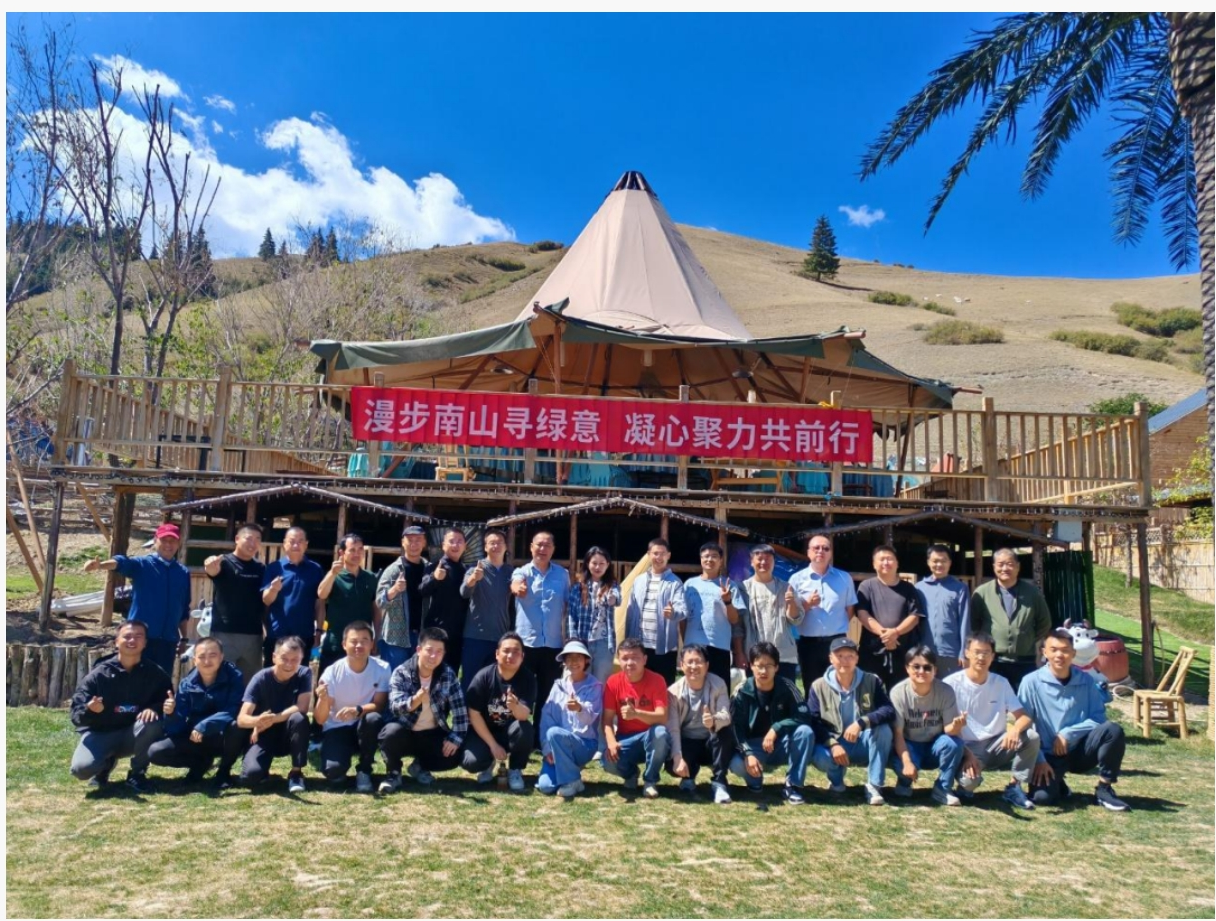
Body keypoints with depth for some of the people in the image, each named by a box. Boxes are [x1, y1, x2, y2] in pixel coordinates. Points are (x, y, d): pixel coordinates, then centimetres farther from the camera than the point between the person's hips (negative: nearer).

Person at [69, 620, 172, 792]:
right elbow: (76, 714, -12)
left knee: (152, 722, -32)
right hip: (100, 733, -1)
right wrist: (89, 710, -36)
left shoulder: (155, 673, -8)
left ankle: (137, 773, -6)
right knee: (81, 768, -30)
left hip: (132, 734, 1)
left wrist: (154, 708, -29)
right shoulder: (99, 674, -11)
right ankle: (106, 762, 10)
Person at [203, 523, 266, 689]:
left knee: (250, 682, 9)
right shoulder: (224, 562, -2)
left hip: (253, 635, 4)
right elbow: (212, 570, -26)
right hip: (224, 633, -4)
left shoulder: (261, 569, 11)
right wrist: (211, 566, -47)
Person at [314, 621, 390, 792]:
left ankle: (364, 770, -10)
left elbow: (379, 706, -16)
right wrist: (323, 699, -38)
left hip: (366, 728, 1)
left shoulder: (382, 669, -14)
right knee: (332, 770, -29)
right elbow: (320, 719, -16)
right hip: (337, 728, -1)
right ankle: (339, 768, 11)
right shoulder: (332, 672, -15)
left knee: (373, 719, -35)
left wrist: (358, 710, -37)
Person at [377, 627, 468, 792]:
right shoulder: (401, 673, -16)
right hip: (405, 733, -2)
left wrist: (456, 738, -17)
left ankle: (420, 766, 12)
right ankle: (393, 772, -2)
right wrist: (414, 701, -49)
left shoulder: (448, 674, -9)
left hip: (432, 734, 2)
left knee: (454, 756, -21)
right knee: (391, 732, -34)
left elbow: (460, 708, -8)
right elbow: (395, 706, -29)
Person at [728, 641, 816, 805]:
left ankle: (793, 785, -12)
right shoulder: (742, 692, -12)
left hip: (782, 745, 1)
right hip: (753, 746, -1)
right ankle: (755, 780, 5)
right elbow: (736, 728, -14)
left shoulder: (787, 687, -10)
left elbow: (804, 716, -20)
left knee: (805, 732, -29)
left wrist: (776, 729, -31)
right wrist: (748, 754, -30)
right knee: (736, 765, -33)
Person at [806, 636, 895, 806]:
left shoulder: (872, 681, -5)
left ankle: (874, 785, -14)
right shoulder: (819, 686, -5)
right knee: (819, 757, -33)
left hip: (864, 745, 1)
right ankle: (836, 780, 6)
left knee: (883, 728, -30)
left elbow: (889, 711, -18)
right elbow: (813, 722, -8)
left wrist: (861, 723, -34)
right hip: (834, 746, 0)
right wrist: (833, 744, -25)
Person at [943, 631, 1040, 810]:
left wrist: (1015, 729, -26)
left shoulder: (1001, 683, 3)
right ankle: (966, 784, 5)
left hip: (996, 745, 4)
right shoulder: (952, 684, -9)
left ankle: (1014, 787, -4)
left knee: (1031, 737, -22)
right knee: (969, 780, -34)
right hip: (967, 748, -4)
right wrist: (967, 754, -21)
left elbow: (1025, 717, -2)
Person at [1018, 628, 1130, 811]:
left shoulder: (1086, 681, -1)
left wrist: (1068, 733, -18)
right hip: (1049, 754, -2)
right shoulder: (1032, 682, -10)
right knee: (1042, 797, -28)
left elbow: (1099, 718, -5)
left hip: (1079, 751, 3)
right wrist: (1038, 759, -16)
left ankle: (1104, 789, -8)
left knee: (1112, 729, -25)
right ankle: (1058, 784, 11)